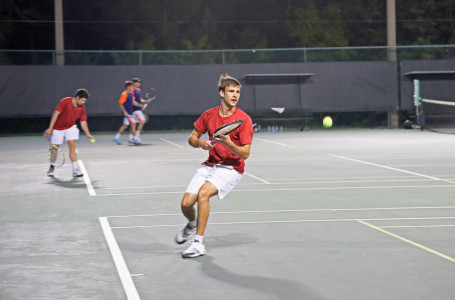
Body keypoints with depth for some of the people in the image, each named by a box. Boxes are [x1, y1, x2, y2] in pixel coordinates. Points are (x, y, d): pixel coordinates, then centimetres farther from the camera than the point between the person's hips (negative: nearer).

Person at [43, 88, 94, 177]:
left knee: (72, 146, -12)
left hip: (70, 128, 3)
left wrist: (88, 134, -4)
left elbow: (83, 122, 2)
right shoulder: (65, 102, -22)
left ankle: (75, 170, -15)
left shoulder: (82, 108, -6)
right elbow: (56, 114, -23)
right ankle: (52, 167, 28)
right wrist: (50, 128, -25)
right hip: (58, 129, -3)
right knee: (55, 147, 6)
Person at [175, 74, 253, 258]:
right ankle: (192, 223, 32)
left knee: (203, 193, -30)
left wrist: (228, 143, -31)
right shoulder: (209, 115, 2)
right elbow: (192, 138, 12)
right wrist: (201, 143, -10)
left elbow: (245, 153, -14)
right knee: (186, 203, -7)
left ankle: (199, 243, -20)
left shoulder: (244, 119, -12)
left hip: (232, 168, -4)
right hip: (210, 165, 5)